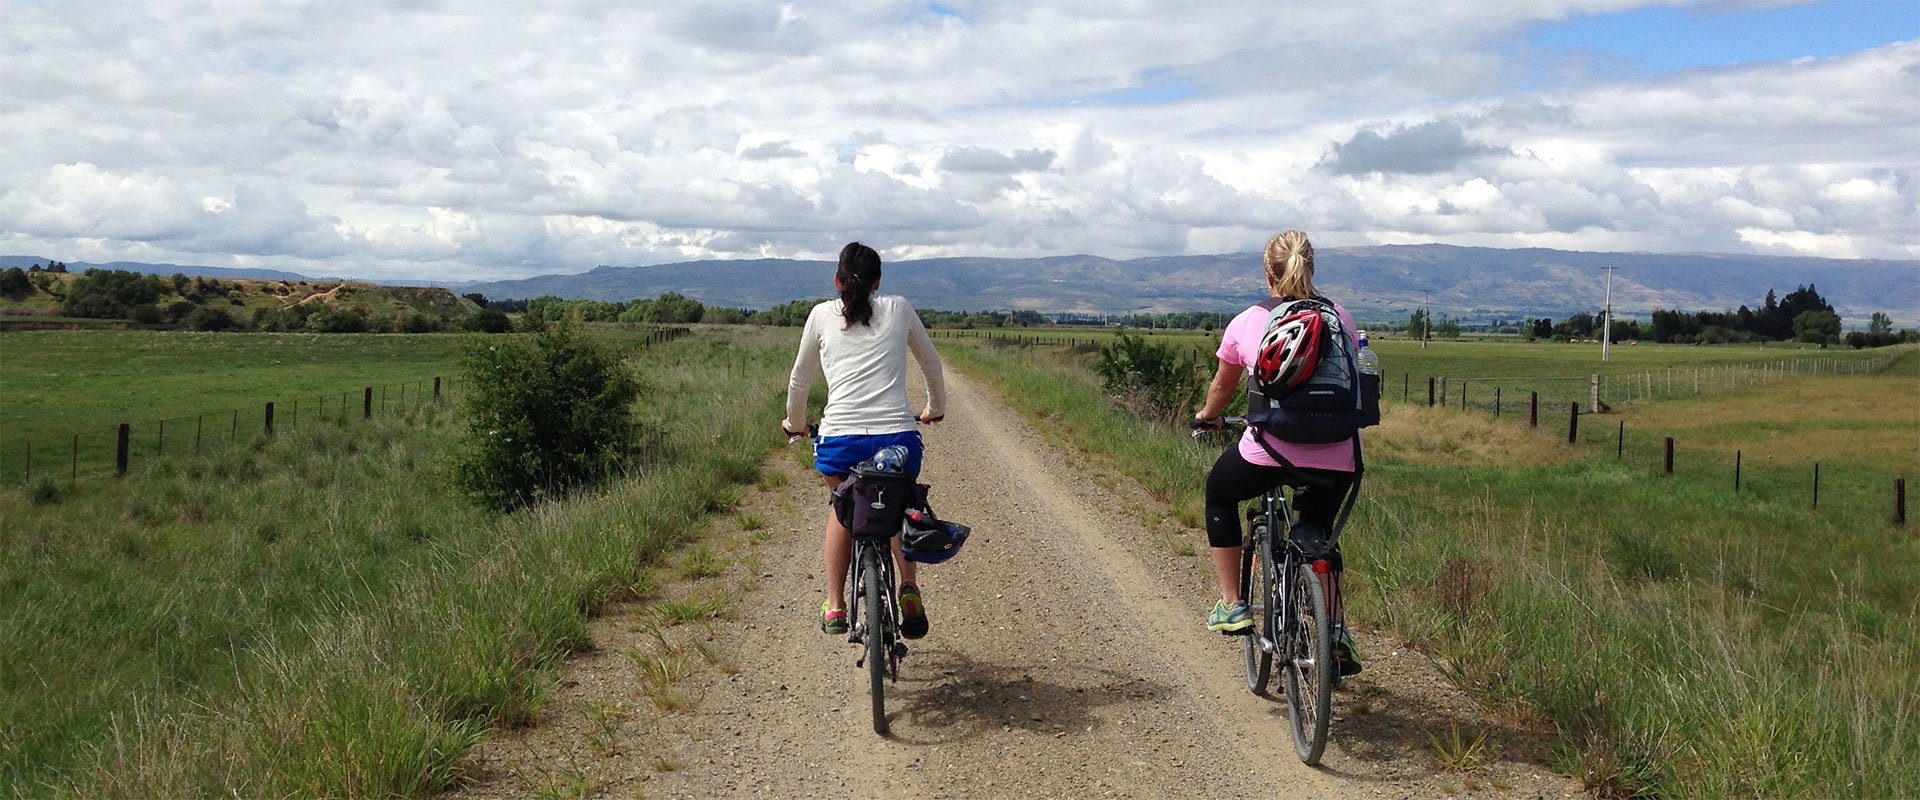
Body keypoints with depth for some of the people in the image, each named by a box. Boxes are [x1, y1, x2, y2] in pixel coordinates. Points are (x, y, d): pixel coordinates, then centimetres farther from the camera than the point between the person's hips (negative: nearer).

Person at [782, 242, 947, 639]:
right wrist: (935, 409, 45)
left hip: (839, 439, 0)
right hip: (898, 437, 1)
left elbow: (799, 379, 23)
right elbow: (932, 365, 28)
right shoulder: (899, 308, 16)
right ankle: (909, 585, 7)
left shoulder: (822, 314, 15)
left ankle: (834, 607, 21)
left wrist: (794, 423, 41)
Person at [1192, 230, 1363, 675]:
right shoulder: (1341, 319, 9)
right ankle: (1337, 629, 15)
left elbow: (1222, 388, 21)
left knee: (1219, 494, 28)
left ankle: (1232, 604, 25)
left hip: (1268, 453, -2)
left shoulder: (1246, 324, 5)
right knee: (1318, 532, 29)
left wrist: (1207, 417, 42)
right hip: (1336, 459, 3)